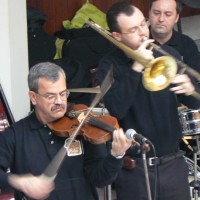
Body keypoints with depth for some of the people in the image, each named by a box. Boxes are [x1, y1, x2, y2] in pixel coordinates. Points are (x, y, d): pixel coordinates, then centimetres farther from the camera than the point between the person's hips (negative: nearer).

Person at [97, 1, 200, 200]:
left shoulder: (167, 54, 3)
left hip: (173, 163, 3)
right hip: (134, 167, -3)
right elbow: (117, 109, -21)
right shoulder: (109, 66, -5)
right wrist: (136, 67, -21)